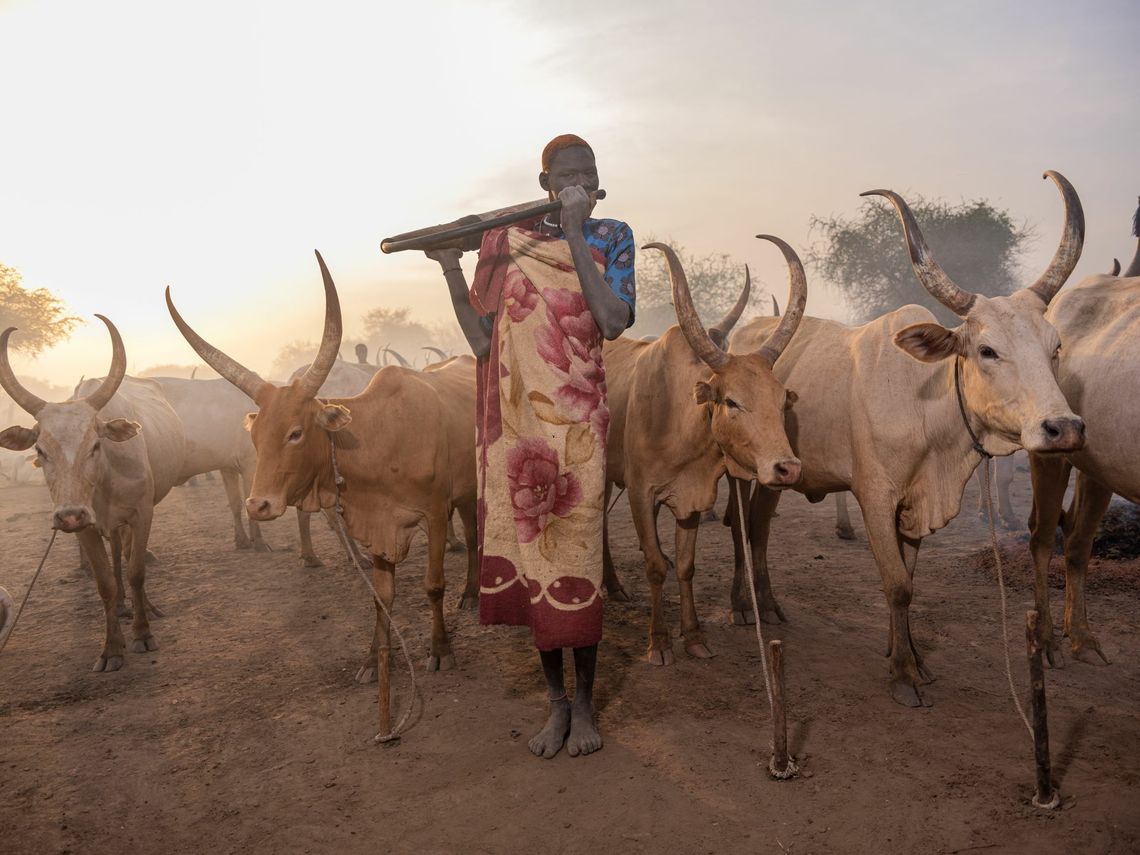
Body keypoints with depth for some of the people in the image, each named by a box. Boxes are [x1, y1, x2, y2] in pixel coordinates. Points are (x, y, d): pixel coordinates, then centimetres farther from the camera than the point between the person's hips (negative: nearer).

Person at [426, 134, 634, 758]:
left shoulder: (611, 236, 7)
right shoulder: (505, 238, 9)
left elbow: (614, 322, -12)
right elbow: (481, 339, 4)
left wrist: (575, 235, -12)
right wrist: (450, 269, -6)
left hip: (579, 420, -2)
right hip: (516, 419, 2)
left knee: (576, 557, -2)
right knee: (530, 554, 6)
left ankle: (584, 703, 16)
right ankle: (556, 699, 22)